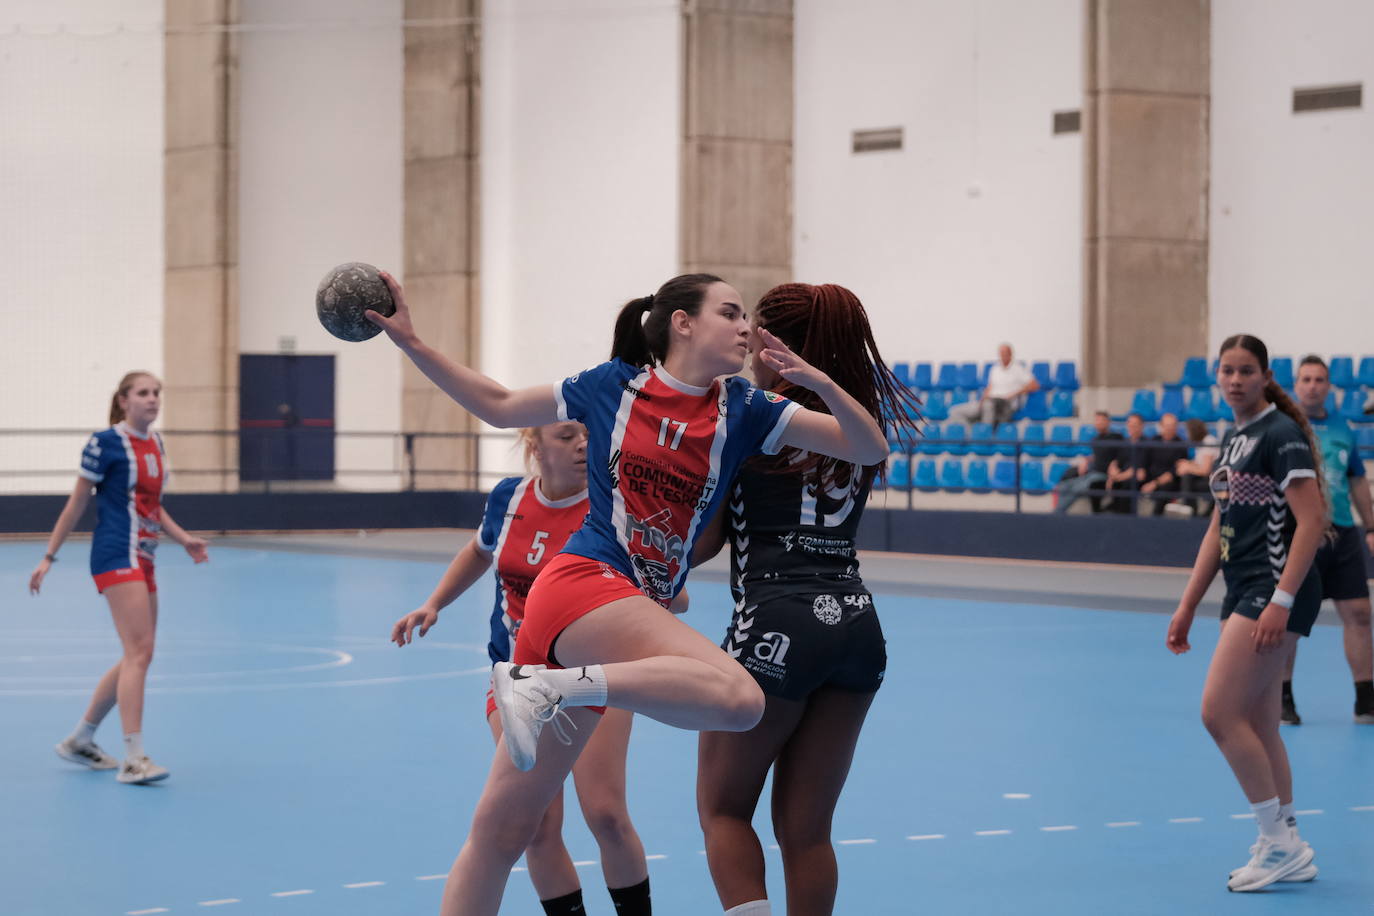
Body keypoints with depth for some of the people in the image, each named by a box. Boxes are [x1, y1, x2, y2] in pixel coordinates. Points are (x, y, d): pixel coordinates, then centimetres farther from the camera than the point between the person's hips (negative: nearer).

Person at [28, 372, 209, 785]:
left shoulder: (156, 443, 15)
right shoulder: (106, 443, -7)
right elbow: (76, 503, -2)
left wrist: (184, 539, 11)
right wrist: (49, 557, -1)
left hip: (143, 559, 9)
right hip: (116, 555, -9)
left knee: (136, 658, 11)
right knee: (139, 651, -17)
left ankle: (80, 739, 24)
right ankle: (134, 758, -20)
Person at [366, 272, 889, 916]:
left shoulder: (742, 410, 12)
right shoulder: (613, 385, 4)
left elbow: (869, 449, 8)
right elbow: (497, 406, 17)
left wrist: (818, 382, -9)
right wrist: (410, 342, 13)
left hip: (639, 610, 5)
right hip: (584, 581, -5)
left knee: (504, 827, 6)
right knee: (739, 697, -29)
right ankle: (550, 685, -24)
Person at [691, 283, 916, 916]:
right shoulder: (859, 418, 13)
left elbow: (706, 539, 0)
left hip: (778, 623, -6)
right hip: (857, 622, 6)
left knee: (723, 808, 10)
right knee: (806, 827, 11)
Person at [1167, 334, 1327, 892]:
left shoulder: (1282, 434, -11)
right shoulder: (1234, 437, 16)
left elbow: (1311, 520, -18)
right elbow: (1219, 530, 21)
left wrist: (1281, 600, -24)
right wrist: (1187, 607, 19)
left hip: (1277, 590, -9)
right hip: (1244, 592, 9)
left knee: (1219, 711, -13)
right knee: (1258, 727, 8)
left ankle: (1281, 842, -5)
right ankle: (1284, 851, 15)